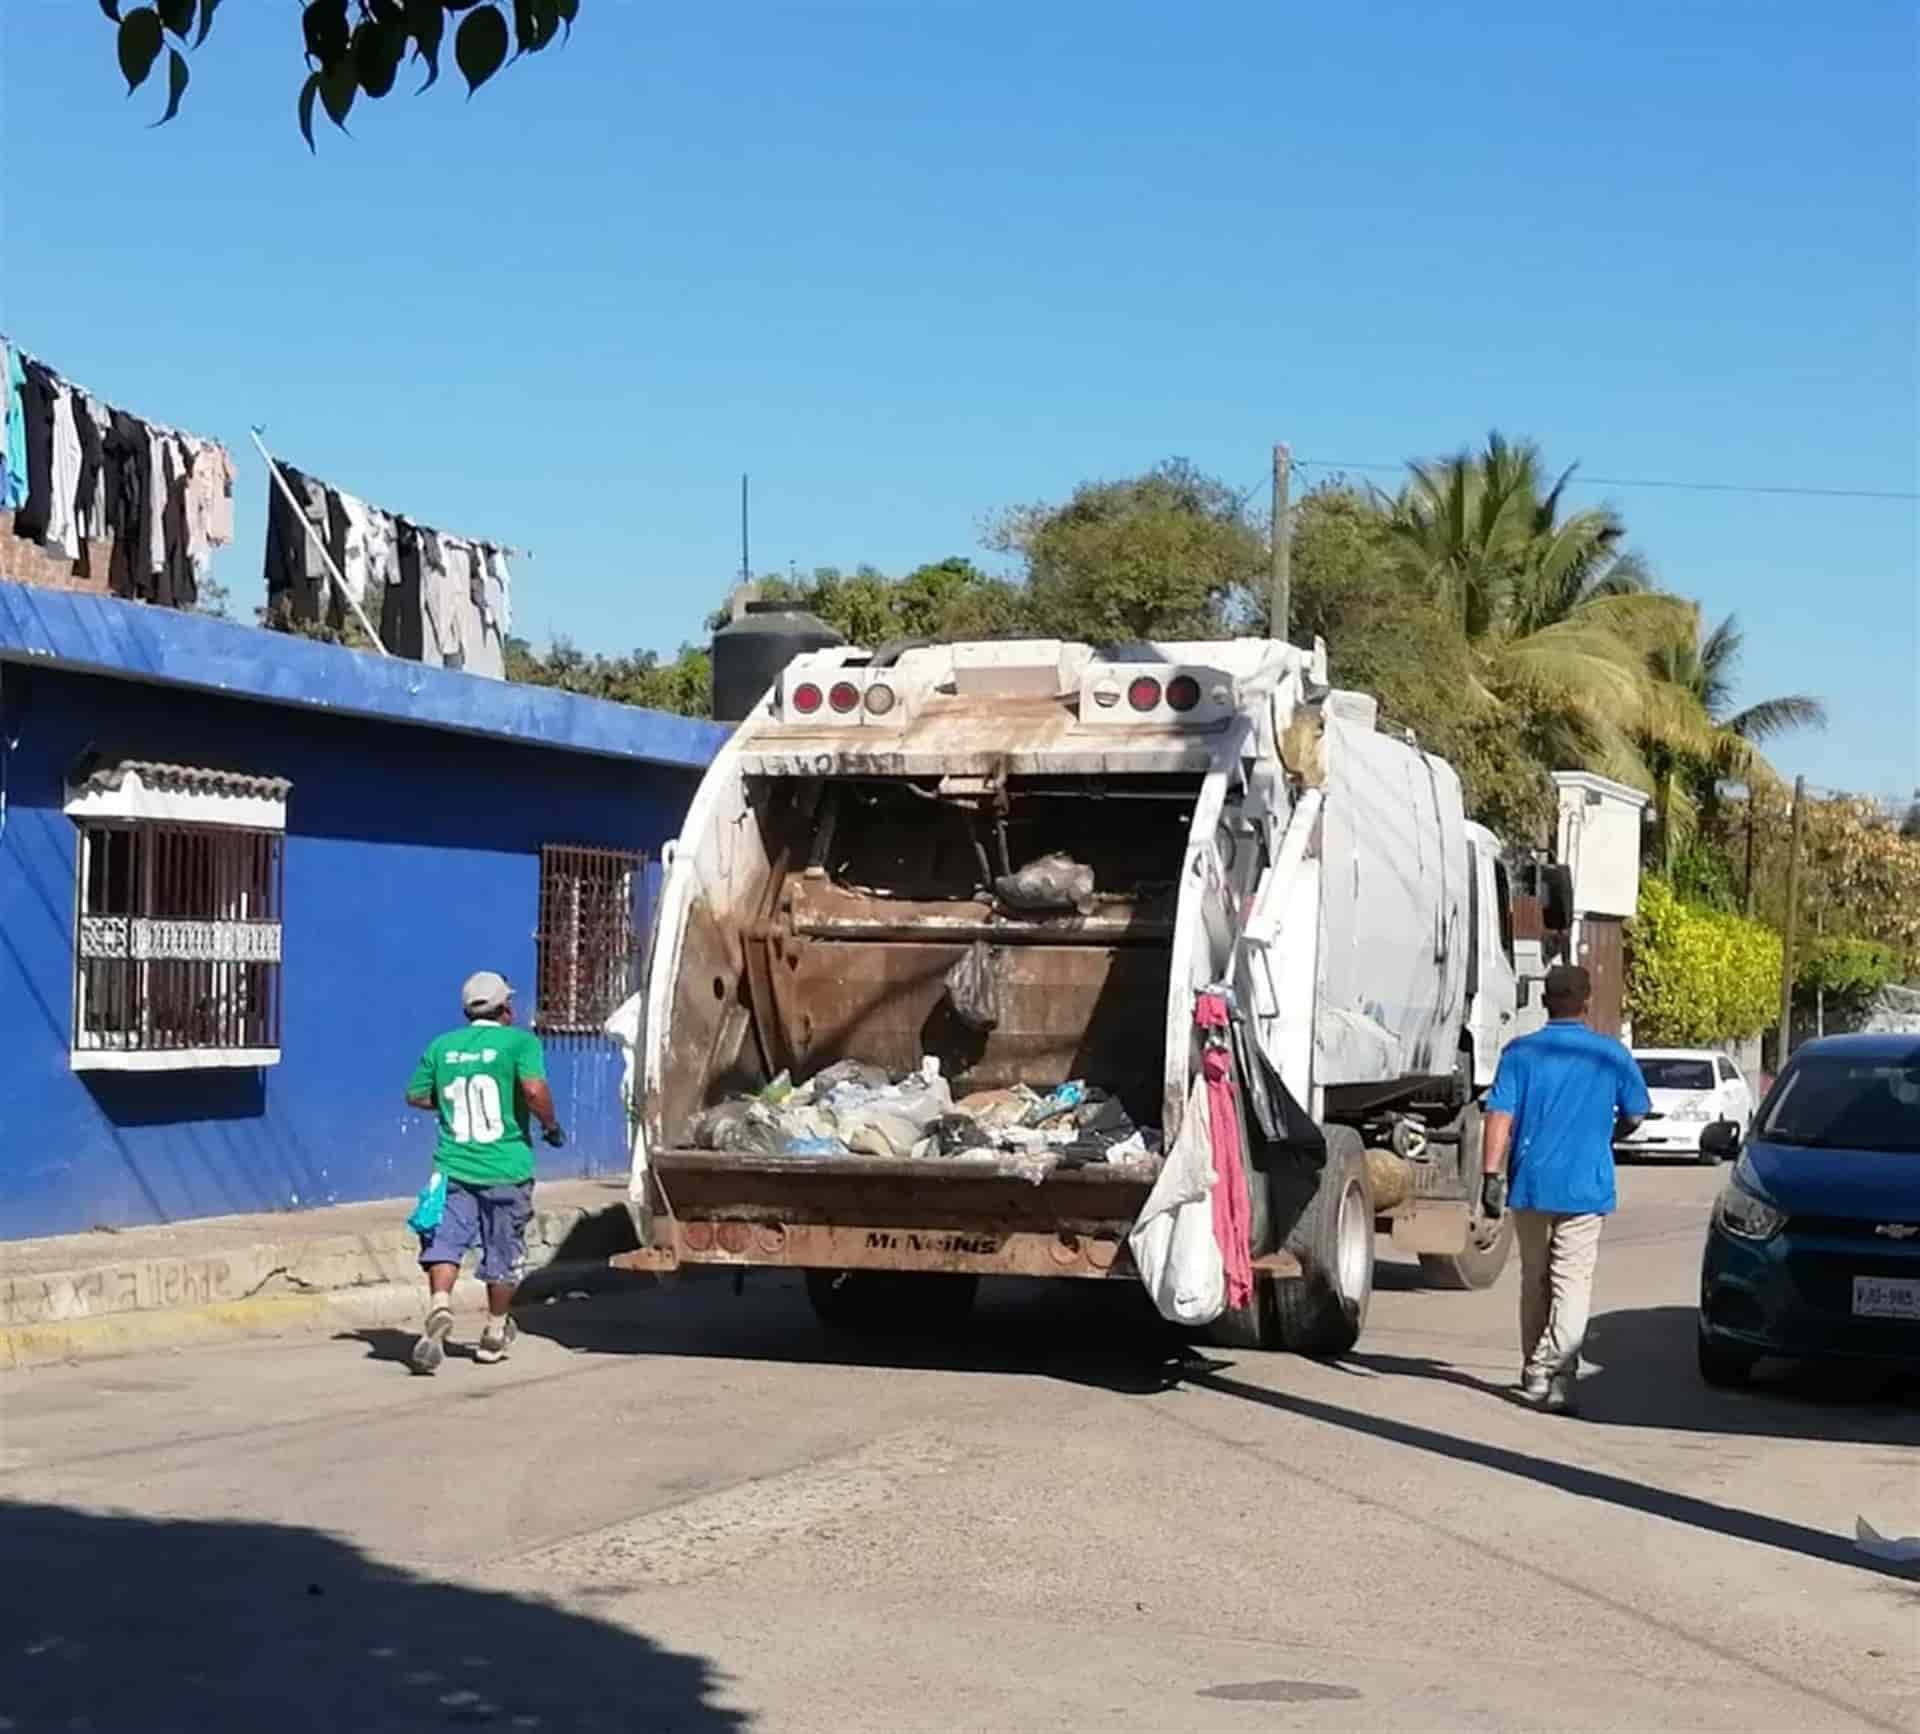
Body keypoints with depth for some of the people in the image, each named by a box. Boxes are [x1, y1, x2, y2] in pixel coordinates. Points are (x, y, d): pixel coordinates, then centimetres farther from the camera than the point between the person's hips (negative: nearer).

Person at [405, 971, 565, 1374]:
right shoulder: (520, 1042, -4)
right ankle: (495, 1334, 27)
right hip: (506, 1169, -2)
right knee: (503, 1255, 14)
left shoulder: (441, 1046, 8)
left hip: (453, 1166, 2)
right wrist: (551, 1126, -3)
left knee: (444, 1243, -5)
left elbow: (416, 1095, 15)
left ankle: (439, 1308, -33)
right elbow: (534, 1089, -19)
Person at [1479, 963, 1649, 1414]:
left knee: (1534, 1280, 14)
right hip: (1586, 1186, -1)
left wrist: (1491, 1174, -10)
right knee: (1572, 1282, -3)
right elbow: (1634, 1115, 10)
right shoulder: (1612, 1054, 1)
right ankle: (1554, 1374, -19)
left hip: (1531, 1184, 1)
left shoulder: (1521, 1052, -1)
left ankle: (1535, 1374, 21)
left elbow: (1500, 1116, -9)